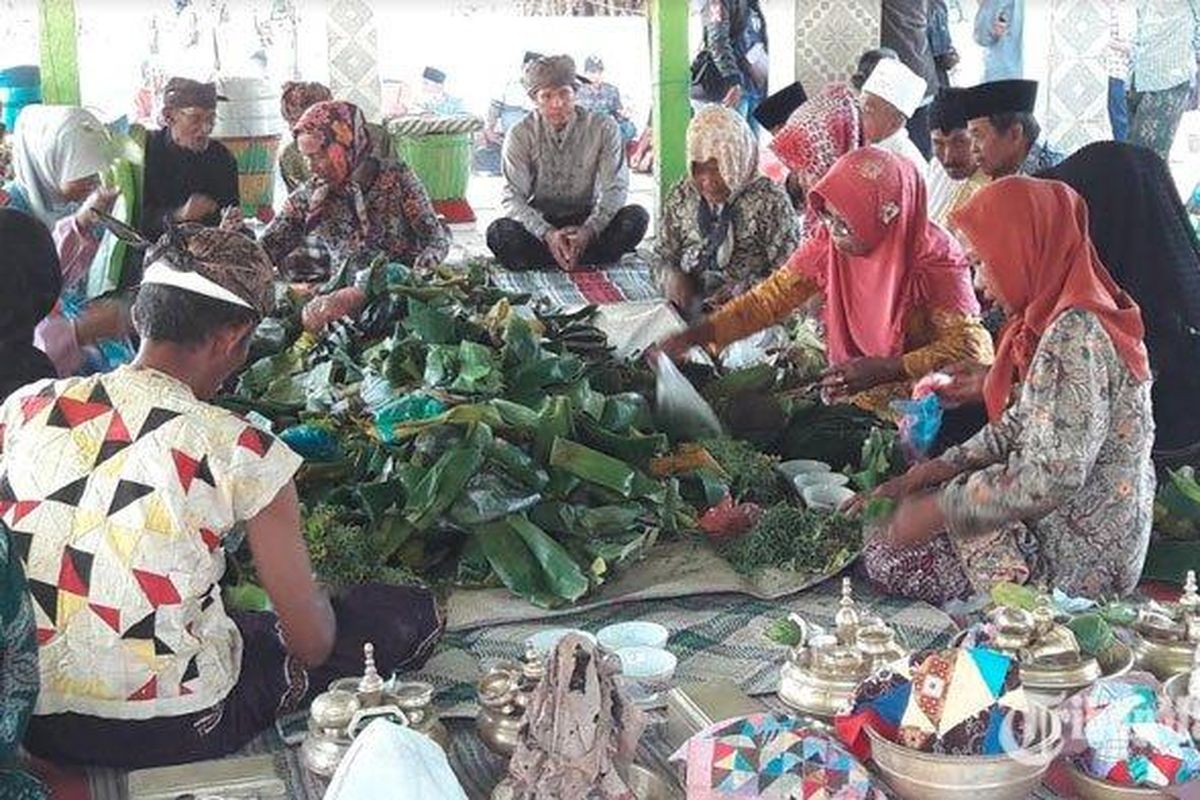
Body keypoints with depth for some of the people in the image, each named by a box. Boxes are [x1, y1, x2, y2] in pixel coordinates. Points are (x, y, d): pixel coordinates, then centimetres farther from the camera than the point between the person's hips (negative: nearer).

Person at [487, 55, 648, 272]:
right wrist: (547, 234, -31)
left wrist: (589, 230, -29)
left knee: (636, 217, -27)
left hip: (588, 220, 1)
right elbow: (512, 196, -13)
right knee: (499, 234, -32)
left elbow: (615, 188, -10)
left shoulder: (603, 128, -6)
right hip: (540, 222, 0)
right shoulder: (521, 135, -6)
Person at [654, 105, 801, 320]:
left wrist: (741, 291, -21)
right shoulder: (682, 196, 9)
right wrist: (672, 276, -5)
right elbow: (662, 255, 18)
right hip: (687, 308, 5)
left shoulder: (770, 202, -6)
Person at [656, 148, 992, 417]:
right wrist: (692, 336, -13)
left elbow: (970, 346, -19)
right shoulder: (829, 244, -4)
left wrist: (883, 369, -28)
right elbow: (769, 299, -2)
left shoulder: (934, 259, -18)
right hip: (850, 382, 6)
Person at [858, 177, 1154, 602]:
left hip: (1079, 563, -10)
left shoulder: (1073, 336, -26)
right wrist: (931, 472, 3)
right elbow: (1019, 427, 11)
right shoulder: (1061, 320, 6)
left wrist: (937, 507, -21)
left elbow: (1051, 478, -30)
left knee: (886, 561, -4)